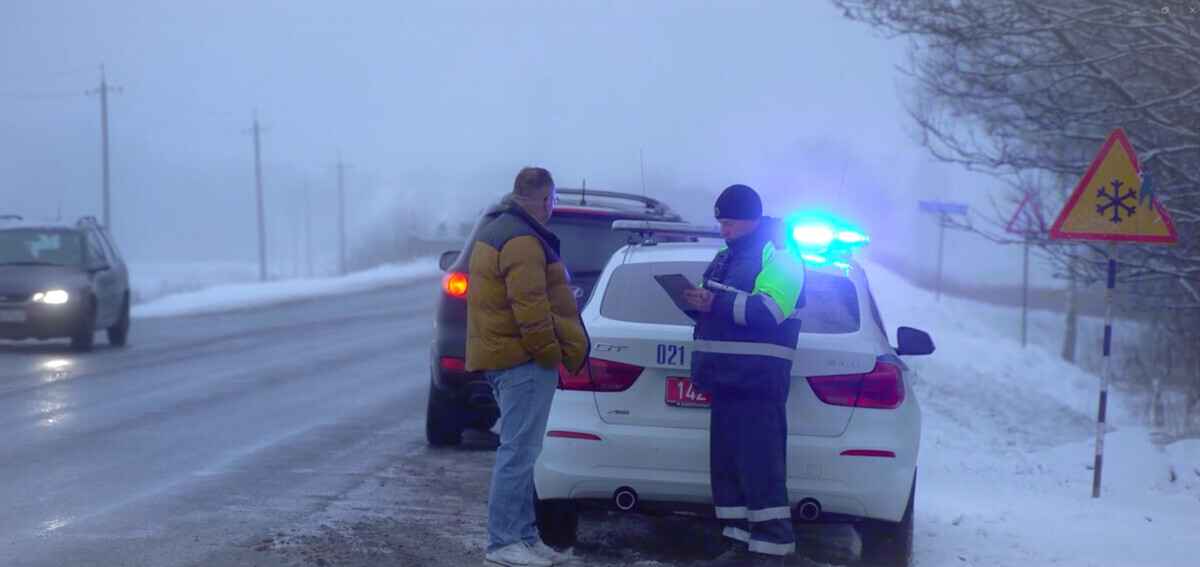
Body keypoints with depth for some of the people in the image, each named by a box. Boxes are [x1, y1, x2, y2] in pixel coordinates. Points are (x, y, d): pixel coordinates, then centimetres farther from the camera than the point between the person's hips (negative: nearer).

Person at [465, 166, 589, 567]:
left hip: (502, 355, 11)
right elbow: (531, 309, -23)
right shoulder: (523, 241, -17)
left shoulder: (495, 229, 17)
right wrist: (551, 352, -14)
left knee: (520, 451, 14)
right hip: (525, 360, -11)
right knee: (518, 451, -9)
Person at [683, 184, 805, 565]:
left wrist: (717, 304, -25)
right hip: (727, 377, 9)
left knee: (761, 466, -11)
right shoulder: (726, 258, 21)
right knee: (726, 463, 9)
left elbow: (769, 310, -20)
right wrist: (698, 303, 4)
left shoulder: (778, 258, -6)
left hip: (758, 381, -9)